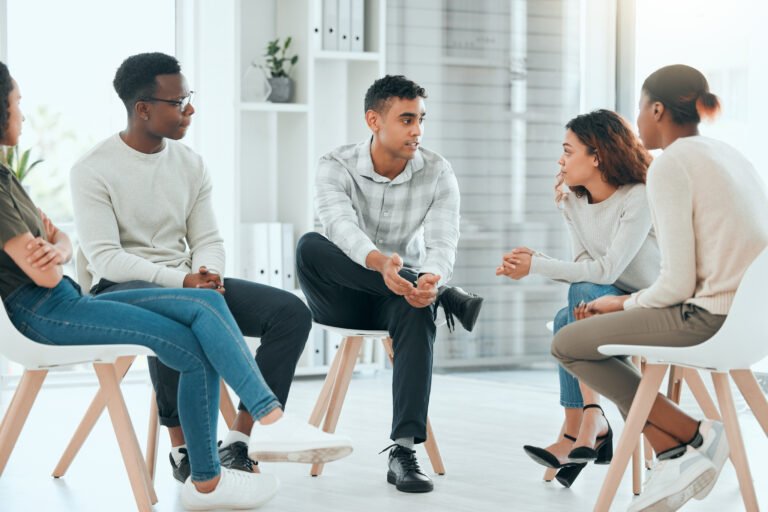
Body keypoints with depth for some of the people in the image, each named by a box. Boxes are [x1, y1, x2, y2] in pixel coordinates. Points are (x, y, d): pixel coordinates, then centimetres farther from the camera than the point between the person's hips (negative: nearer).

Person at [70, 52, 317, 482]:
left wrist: (209, 276, -16)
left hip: (189, 285, 6)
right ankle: (184, 450, -23)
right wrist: (182, 281, -27)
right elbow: (105, 258, -16)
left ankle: (238, 443, -19)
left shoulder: (191, 164, 9)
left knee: (291, 311, -13)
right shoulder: (94, 170, -9)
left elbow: (208, 240, 9)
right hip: (121, 288, -6)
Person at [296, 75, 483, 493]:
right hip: (343, 298, 0)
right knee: (309, 247, -32)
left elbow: (442, 245, -18)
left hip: (400, 294, 0)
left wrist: (429, 279, -44)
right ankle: (445, 298, -30)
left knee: (416, 310, -37)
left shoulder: (437, 173, -7)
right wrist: (380, 262, -54)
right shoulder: (337, 167, -12)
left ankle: (404, 452, -43)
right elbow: (341, 226, -32)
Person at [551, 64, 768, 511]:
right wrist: (626, 306, 18)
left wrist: (623, 304, 6)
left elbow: (678, 284, -15)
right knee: (601, 329, 23)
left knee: (568, 344, 5)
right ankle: (674, 457, 11)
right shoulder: (728, 155, 16)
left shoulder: (671, 164, -10)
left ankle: (694, 436, 4)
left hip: (712, 319, -9)